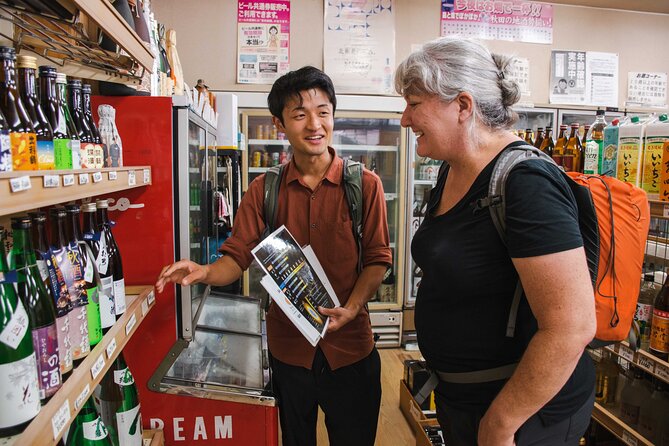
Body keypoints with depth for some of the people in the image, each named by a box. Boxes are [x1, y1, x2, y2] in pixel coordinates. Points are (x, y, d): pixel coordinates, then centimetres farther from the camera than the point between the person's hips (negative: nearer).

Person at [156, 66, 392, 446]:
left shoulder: (365, 184, -7)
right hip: (288, 346, 2)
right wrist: (205, 272, -23)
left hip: (350, 347, -1)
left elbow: (377, 259, -6)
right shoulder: (264, 190, -1)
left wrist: (351, 308, -21)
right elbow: (237, 257, -3)